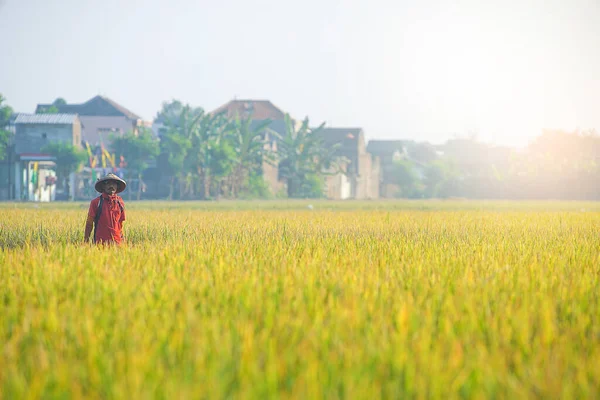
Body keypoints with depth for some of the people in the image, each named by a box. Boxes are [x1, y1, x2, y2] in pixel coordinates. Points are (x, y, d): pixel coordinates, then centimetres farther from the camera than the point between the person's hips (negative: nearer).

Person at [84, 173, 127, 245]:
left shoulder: (120, 202, 10)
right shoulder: (96, 202, 0)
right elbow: (89, 224, 2)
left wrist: (122, 239, 13)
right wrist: (86, 241, -1)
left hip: (116, 242, 3)